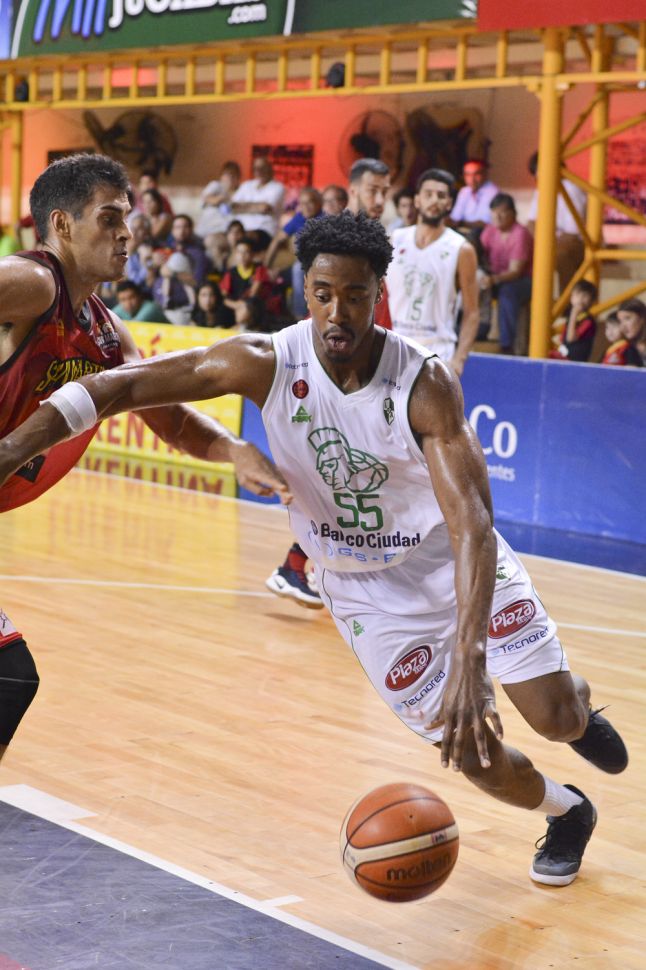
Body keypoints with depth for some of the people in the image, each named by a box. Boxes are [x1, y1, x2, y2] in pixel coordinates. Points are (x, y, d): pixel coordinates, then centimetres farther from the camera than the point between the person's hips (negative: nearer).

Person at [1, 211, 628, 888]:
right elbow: (119, 386, -21)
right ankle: (567, 815, 31)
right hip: (367, 591, 1)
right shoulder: (265, 364, -23)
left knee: (555, 718, -8)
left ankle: (578, 700, 34)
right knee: (472, 752, -4)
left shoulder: (426, 385, -28)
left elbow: (471, 525, -37)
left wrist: (468, 662, -49)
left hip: (452, 559, -1)